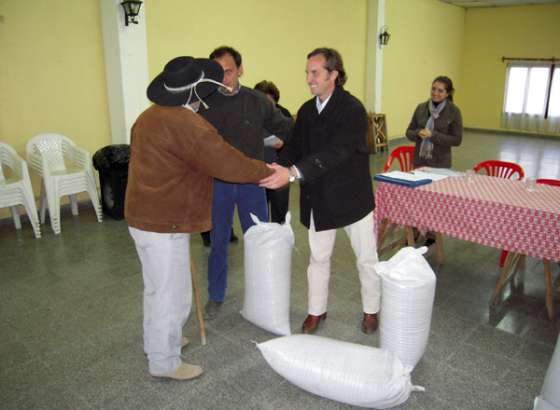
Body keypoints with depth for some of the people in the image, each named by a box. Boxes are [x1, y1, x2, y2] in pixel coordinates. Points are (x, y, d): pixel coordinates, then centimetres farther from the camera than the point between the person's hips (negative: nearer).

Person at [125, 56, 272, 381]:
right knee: (173, 296, 4)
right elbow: (228, 163, -22)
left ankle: (160, 340, 44)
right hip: (164, 225, -10)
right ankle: (165, 363, 21)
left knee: (157, 288, 25)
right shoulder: (186, 124, -22)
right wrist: (267, 171, -8)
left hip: (145, 217, 11)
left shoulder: (150, 116, 10)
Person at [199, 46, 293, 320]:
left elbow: (285, 127, 5)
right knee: (218, 242, 11)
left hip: (251, 182, 1)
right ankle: (216, 296, 30)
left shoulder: (257, 101, -1)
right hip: (216, 183, -1)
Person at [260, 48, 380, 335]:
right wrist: (276, 170, -16)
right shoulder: (306, 110, 3)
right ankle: (317, 310, 34)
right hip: (318, 198, 5)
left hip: (352, 196, -5)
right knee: (318, 257, 16)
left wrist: (293, 173, -41)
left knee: (366, 258, 11)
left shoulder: (352, 109, -19)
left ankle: (371, 310, 33)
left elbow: (336, 152, -31)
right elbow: (295, 147, 4)